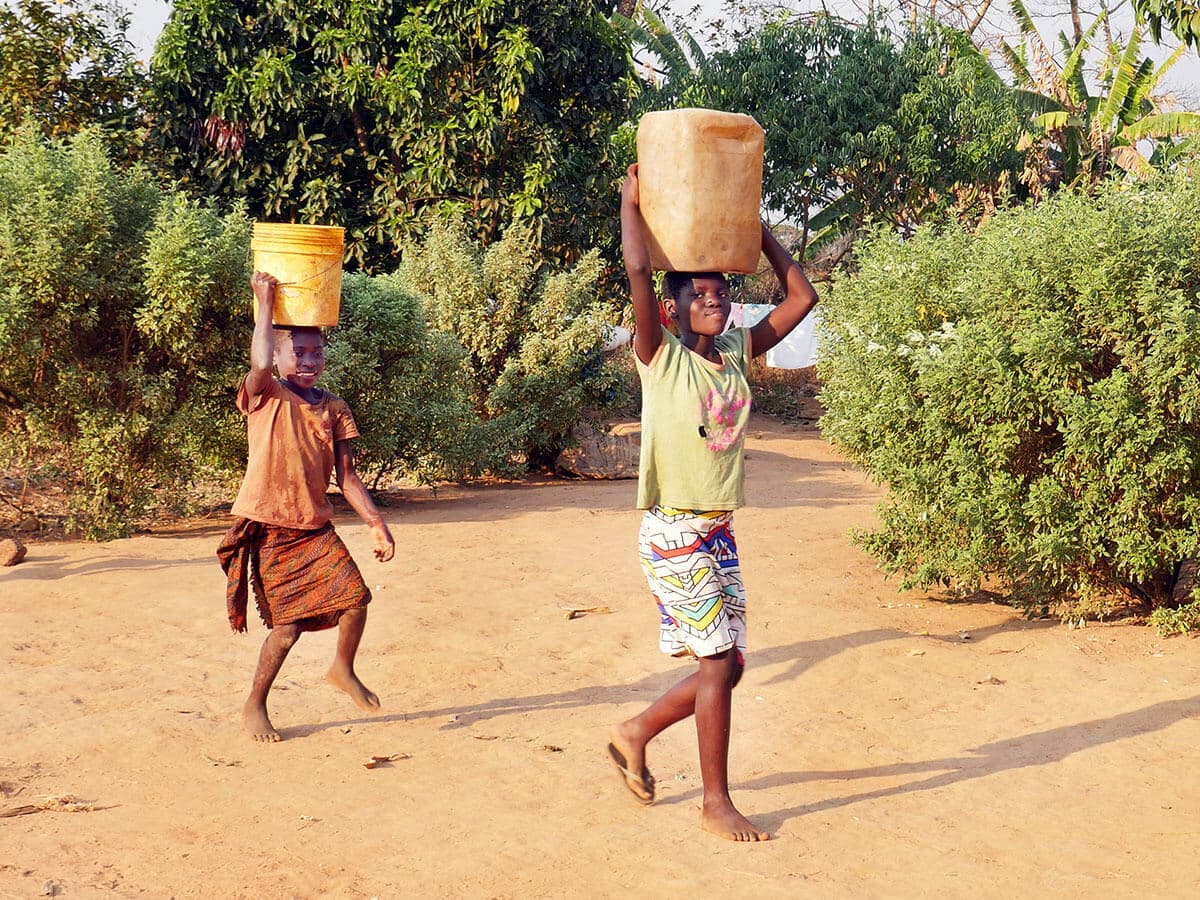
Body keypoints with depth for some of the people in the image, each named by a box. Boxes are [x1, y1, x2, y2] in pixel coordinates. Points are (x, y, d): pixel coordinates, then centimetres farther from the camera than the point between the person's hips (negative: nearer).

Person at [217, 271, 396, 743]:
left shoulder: (334, 408, 7)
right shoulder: (266, 397, -7)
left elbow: (347, 475, 7)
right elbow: (260, 364, -31)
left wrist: (375, 522, -1)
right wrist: (266, 304, -21)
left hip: (316, 527, 5)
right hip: (269, 529, -5)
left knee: (355, 597, -9)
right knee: (288, 625, -4)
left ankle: (343, 670, 20)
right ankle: (254, 706, 17)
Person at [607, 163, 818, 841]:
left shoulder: (738, 351, 7)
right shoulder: (661, 355, -9)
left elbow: (802, 298, 10)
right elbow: (638, 271, -22)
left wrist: (757, 230, 10)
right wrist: (632, 201, -9)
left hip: (720, 530, 7)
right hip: (675, 532, -7)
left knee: (728, 665, 10)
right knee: (719, 661, -5)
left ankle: (636, 734, 31)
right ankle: (717, 803, 8)